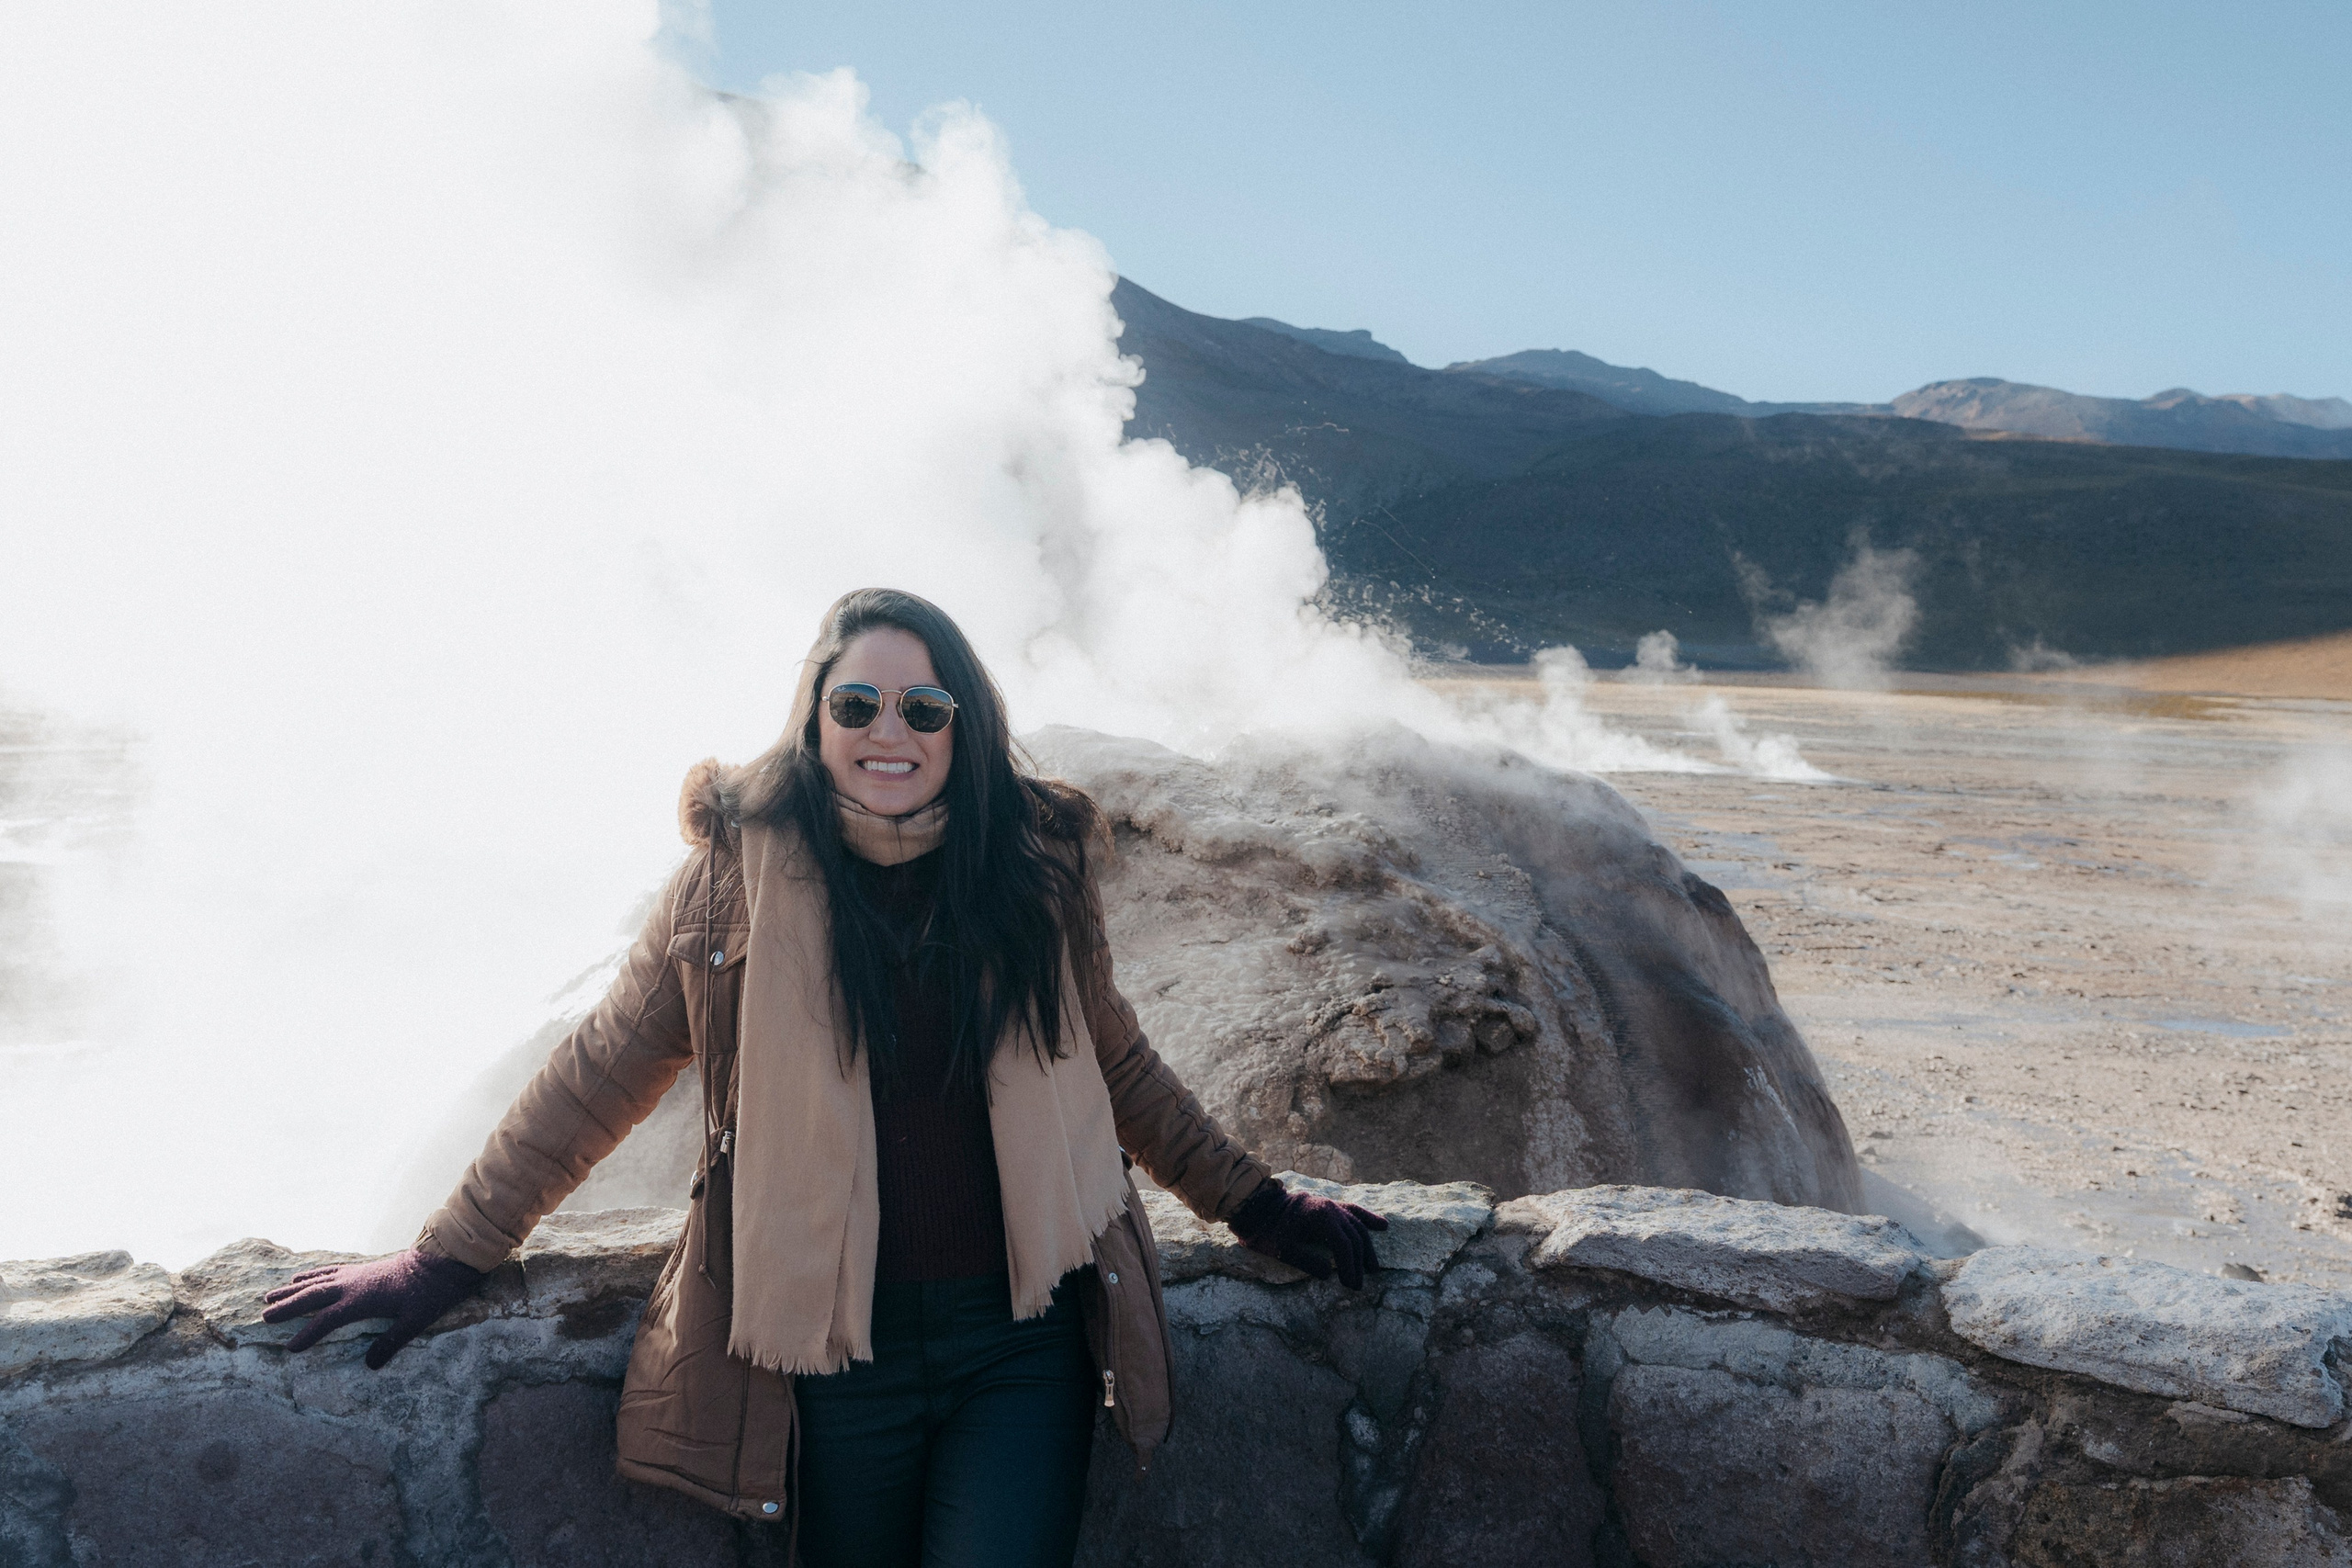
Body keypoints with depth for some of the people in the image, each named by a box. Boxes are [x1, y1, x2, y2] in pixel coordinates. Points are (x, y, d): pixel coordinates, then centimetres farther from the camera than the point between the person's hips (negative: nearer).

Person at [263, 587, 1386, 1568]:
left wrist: (1253, 1207, 20)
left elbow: (1114, 1066, 16)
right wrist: (447, 1262, 6)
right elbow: (600, 1074, 4)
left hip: (1021, 1345, 1)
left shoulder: (1038, 864, 1)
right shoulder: (741, 875, -4)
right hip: (834, 1348, 0)